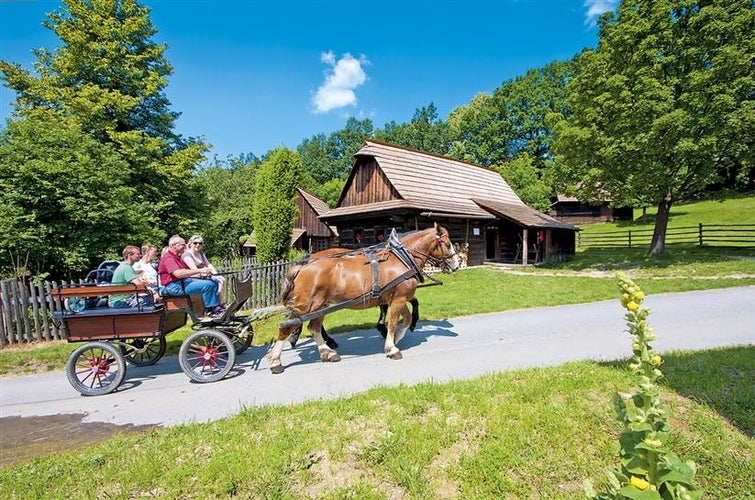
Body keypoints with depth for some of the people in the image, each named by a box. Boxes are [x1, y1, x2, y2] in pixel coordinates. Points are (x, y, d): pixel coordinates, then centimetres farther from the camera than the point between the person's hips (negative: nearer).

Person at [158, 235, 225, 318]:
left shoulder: (177, 257, 23)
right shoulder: (168, 258, -12)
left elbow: (186, 273, 23)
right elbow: (178, 274, -29)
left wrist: (201, 275, 4)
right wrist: (199, 270, -28)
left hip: (184, 281, 11)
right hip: (175, 286, -11)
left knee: (214, 282, 3)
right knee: (208, 284, -26)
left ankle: (215, 307, 0)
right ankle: (209, 310, -13)